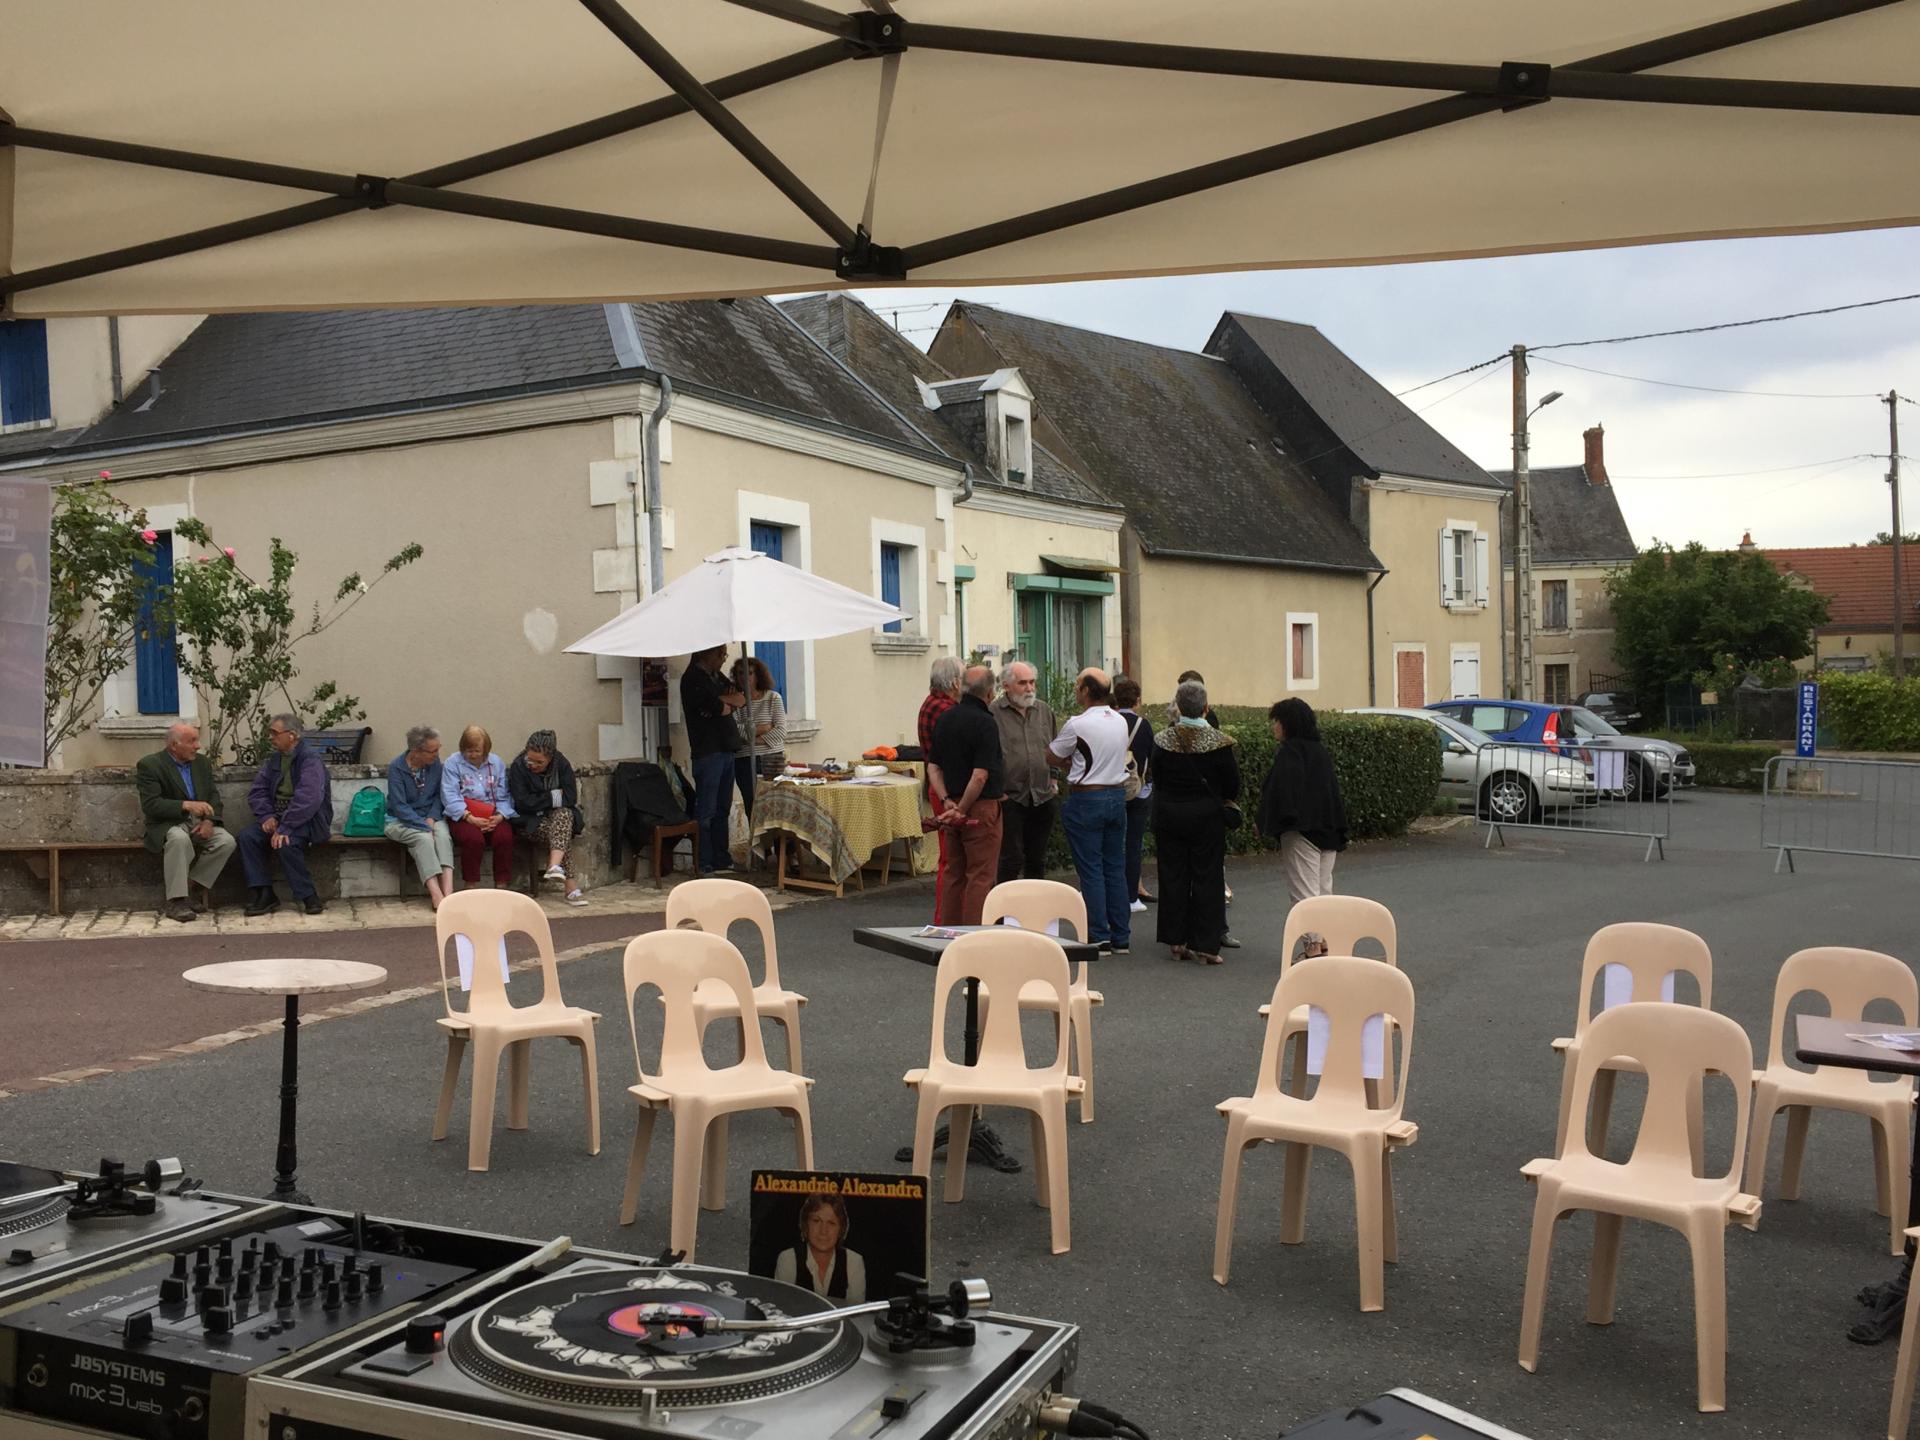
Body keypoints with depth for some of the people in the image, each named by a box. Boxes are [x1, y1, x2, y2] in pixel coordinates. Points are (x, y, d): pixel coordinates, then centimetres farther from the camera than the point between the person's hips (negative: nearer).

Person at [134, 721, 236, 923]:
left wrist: (209, 820, -10)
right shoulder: (149, 765, -7)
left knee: (227, 841, -22)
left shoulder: (202, 762, 12)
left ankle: (190, 885, -6)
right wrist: (186, 805, -28)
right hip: (168, 824, -5)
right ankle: (176, 901, -28)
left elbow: (214, 795, 10)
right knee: (179, 838, -38)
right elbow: (150, 805, -16)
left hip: (200, 823, 5)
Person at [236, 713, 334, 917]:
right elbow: (257, 792, 12)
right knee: (246, 837, -16)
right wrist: (267, 816, -8)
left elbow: (308, 799, -26)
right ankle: (264, 894, -11)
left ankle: (308, 897, -19)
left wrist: (284, 828, -31)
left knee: (286, 843, -34)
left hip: (307, 821, -7)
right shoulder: (274, 760, 13)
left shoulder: (310, 760, -13)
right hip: (277, 817, 7)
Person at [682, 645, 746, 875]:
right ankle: (703, 864, -3)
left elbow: (741, 699, 10)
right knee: (706, 812, -6)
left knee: (722, 808, 12)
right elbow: (716, 708, -19)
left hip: (725, 750, 9)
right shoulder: (693, 678, -9)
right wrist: (729, 704, 2)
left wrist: (723, 701, -9)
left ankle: (722, 858, 19)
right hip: (707, 751, -9)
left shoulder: (716, 677, 18)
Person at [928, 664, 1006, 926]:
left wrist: (948, 802, 1)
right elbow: (980, 776, -21)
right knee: (980, 876, -1)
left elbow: (933, 766, 8)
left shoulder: (946, 718, 7)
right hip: (981, 807, -7)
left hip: (954, 805, 7)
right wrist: (962, 809, -12)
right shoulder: (985, 723, -16)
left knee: (954, 873, 15)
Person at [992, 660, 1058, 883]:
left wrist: (1053, 778, 12)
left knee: (1038, 859, 14)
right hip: (1010, 797, -5)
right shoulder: (993, 713, -9)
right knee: (1011, 859, -3)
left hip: (1042, 797, 5)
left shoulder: (1045, 710, 10)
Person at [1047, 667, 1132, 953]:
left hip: (1086, 799, -6)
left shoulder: (1077, 725, -15)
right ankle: (1121, 937, 14)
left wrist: (1067, 766, 16)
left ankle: (1099, 937, 2)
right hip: (1117, 795, 6)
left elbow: (1051, 757, -2)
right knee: (1116, 868, 10)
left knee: (1091, 870, 0)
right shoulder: (1121, 722, 6)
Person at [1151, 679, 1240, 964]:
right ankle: (1205, 945, 4)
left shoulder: (1162, 740, -5)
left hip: (1168, 815, 2)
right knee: (1207, 878, 4)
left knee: (1173, 876, 11)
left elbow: (1156, 779, 4)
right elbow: (1233, 785, -6)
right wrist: (1221, 797, 15)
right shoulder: (1219, 742, -12)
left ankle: (1177, 941, 14)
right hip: (1207, 816, -2)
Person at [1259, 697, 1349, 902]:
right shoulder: (1320, 751, 14)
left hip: (1302, 833, -9)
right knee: (1324, 892, 13)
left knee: (1304, 896, -7)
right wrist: (1339, 833, 20)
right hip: (1328, 832, 9)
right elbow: (1335, 790, 17)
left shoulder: (1288, 752, -11)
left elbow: (1284, 790, -22)